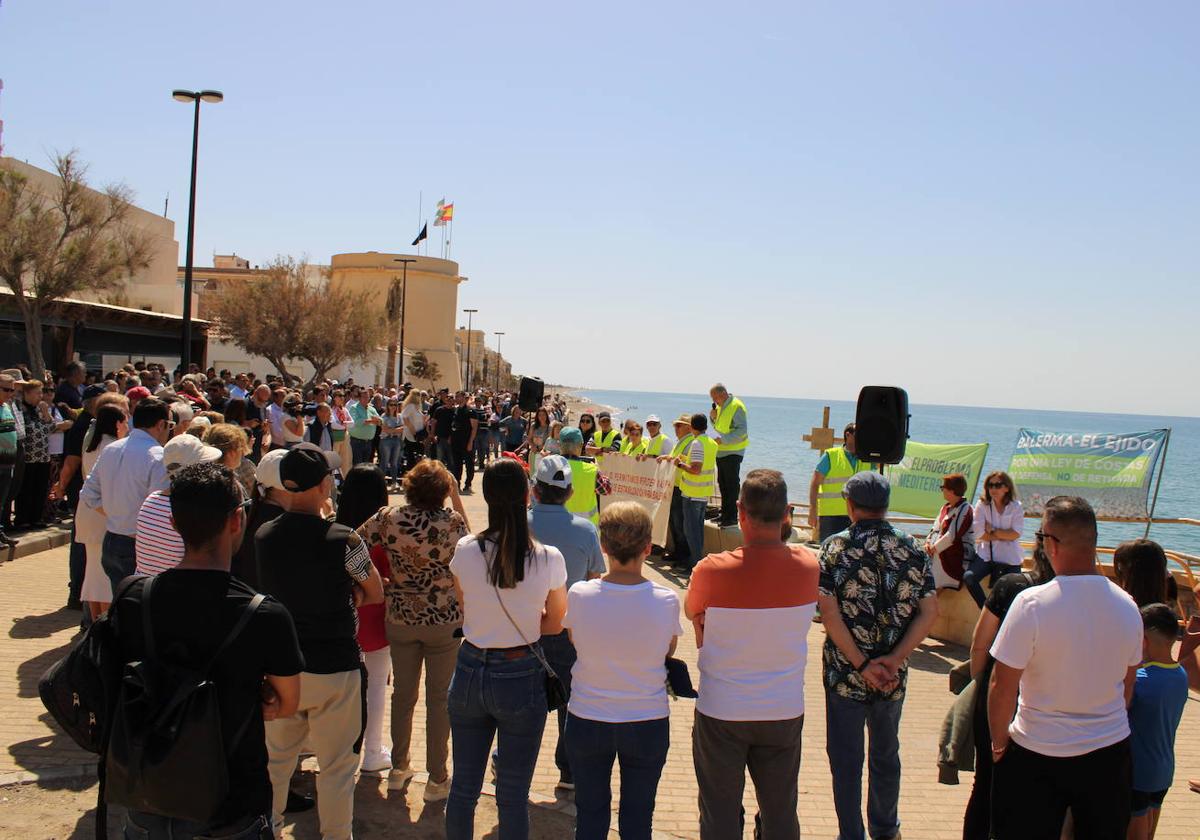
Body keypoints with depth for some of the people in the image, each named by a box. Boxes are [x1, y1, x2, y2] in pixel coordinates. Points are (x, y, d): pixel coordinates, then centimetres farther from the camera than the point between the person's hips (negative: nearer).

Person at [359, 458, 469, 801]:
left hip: (400, 619, 3)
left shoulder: (389, 518, -11)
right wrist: (457, 498, 2)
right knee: (440, 697, 9)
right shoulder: (452, 521, -16)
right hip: (445, 621, -2)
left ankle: (399, 767, 34)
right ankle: (437, 778, 18)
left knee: (403, 693, 19)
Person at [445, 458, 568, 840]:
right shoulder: (549, 559, -15)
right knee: (513, 796, 11)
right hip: (521, 678, -2)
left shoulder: (465, 550, -10)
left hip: (470, 672, 2)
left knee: (463, 787, 18)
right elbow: (554, 625, -1)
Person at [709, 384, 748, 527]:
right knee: (722, 483, 15)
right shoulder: (720, 406, 12)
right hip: (721, 451, 9)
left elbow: (742, 430, -22)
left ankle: (732, 517, -1)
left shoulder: (736, 406, -16)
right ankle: (725, 514, 25)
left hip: (733, 452, -9)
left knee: (731, 484, -5)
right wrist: (713, 417, 3)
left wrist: (723, 439, -25)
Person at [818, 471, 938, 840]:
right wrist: (894, 659, -10)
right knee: (886, 753, 22)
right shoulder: (912, 550, -2)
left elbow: (829, 612, -17)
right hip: (893, 675, 3)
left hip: (844, 672, -3)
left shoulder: (834, 548, -10)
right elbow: (929, 612, -6)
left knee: (846, 758, 9)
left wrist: (861, 664, -14)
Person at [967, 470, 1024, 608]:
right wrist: (1004, 536, -10)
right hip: (986, 555, -1)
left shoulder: (1016, 507, -1)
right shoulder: (982, 505, -3)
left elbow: (1016, 534, -10)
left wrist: (992, 531, -12)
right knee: (968, 577, -25)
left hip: (1010, 559, 1)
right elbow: (979, 534, -10)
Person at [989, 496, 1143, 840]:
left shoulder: (1032, 603, -21)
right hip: (1111, 750, 5)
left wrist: (999, 740, -2)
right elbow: (1127, 686, 9)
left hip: (1039, 758, -4)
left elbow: (1002, 687, -18)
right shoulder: (1127, 605, -5)